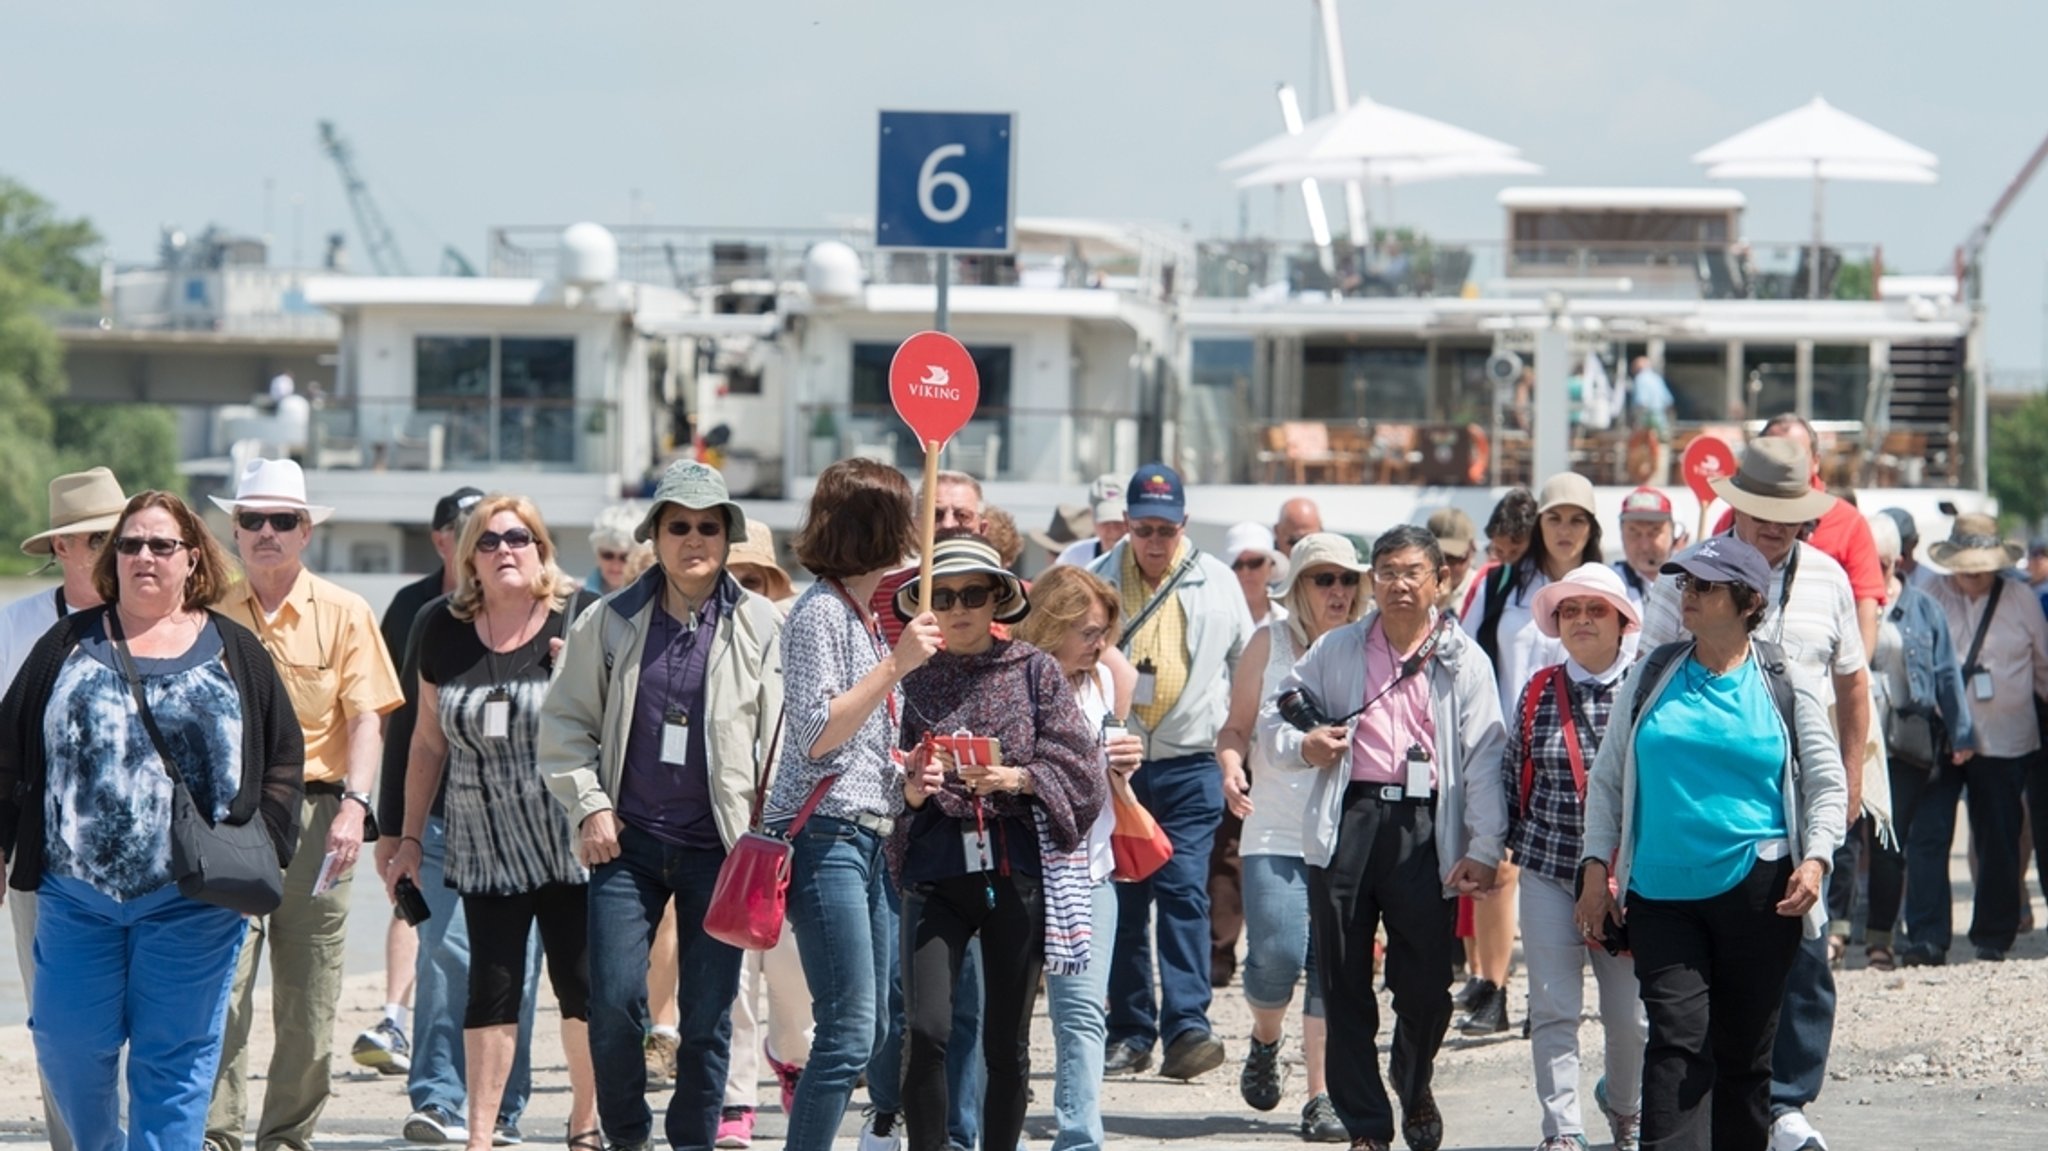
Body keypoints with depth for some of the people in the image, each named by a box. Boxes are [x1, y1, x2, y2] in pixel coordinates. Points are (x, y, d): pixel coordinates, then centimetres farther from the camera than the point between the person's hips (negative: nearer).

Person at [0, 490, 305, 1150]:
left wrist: (260, 848, -3)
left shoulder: (234, 652, 7)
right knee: (68, 1048, 2)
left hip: (192, 900, -1)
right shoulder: (69, 645, 9)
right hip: (75, 891, 1)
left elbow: (285, 755, 9)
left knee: (174, 1061, 0)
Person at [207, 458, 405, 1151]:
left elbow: (366, 719, 0)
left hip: (315, 814, 0)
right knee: (222, 983, -11)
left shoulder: (343, 614, 5)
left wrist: (354, 804, -15)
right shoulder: (211, 615, 8)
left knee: (308, 999, 3)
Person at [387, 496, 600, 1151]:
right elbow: (429, 742, 13)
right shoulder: (445, 634, 6)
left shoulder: (579, 621, -4)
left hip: (571, 845, -2)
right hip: (485, 847, 2)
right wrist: (409, 838, 13)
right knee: (491, 991, 0)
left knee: (581, 986, 3)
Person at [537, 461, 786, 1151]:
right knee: (613, 999, -7)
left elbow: (782, 738, 2)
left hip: (719, 847, -1)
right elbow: (566, 722, 10)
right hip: (627, 840, 1)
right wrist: (589, 806, -1)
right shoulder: (613, 621, 4)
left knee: (708, 1014, 2)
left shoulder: (762, 627, 1)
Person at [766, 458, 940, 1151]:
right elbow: (816, 735, -18)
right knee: (849, 1032, -13)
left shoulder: (867, 615, 18)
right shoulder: (820, 612, -10)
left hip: (869, 837, 10)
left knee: (874, 1030, 9)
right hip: (826, 836, -10)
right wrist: (896, 665, -20)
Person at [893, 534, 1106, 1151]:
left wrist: (1016, 779, -15)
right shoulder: (912, 679, 7)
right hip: (936, 870, 0)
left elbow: (1078, 764, 0)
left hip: (1018, 870, 0)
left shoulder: (1036, 671, 6)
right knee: (925, 1031, -14)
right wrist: (910, 791, -14)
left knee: (1007, 1041, 5)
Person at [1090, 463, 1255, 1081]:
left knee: (1184, 891, -13)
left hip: (1189, 765, -1)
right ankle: (1130, 1031, 12)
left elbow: (1248, 665, 15)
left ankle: (1186, 1028, -18)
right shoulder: (1098, 581, 4)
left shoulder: (1216, 583, 5)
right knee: (1122, 899, 4)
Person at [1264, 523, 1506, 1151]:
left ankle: (1414, 1085, 31)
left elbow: (1484, 758, 2)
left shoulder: (1463, 660, 8)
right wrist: (1303, 746, -2)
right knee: (1343, 982, 0)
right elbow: (1274, 719, 22)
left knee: (1426, 982, -1)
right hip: (1346, 822, 2)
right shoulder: (1335, 651, 15)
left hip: (1426, 828, -2)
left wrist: (1483, 849, -6)